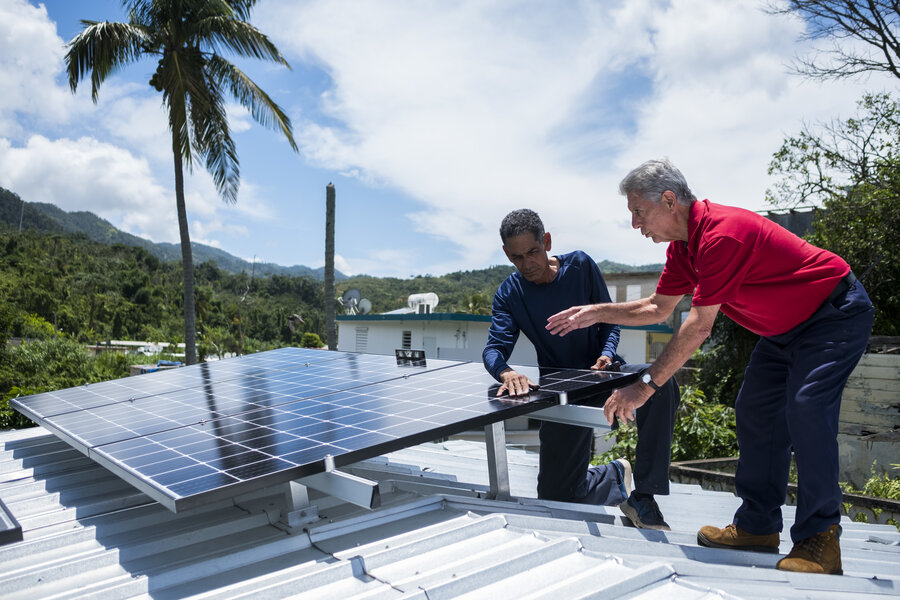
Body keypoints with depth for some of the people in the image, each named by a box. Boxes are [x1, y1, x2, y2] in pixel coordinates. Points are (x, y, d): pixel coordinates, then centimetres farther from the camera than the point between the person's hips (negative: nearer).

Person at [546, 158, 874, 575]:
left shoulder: (721, 234, -32)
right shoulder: (683, 245, -1)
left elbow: (698, 327, -32)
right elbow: (658, 308, 11)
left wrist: (645, 385, -28)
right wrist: (597, 313, 2)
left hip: (836, 312, -10)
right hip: (785, 327, 10)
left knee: (805, 408, -22)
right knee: (754, 412, 6)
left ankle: (819, 538, -11)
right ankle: (758, 525, 15)